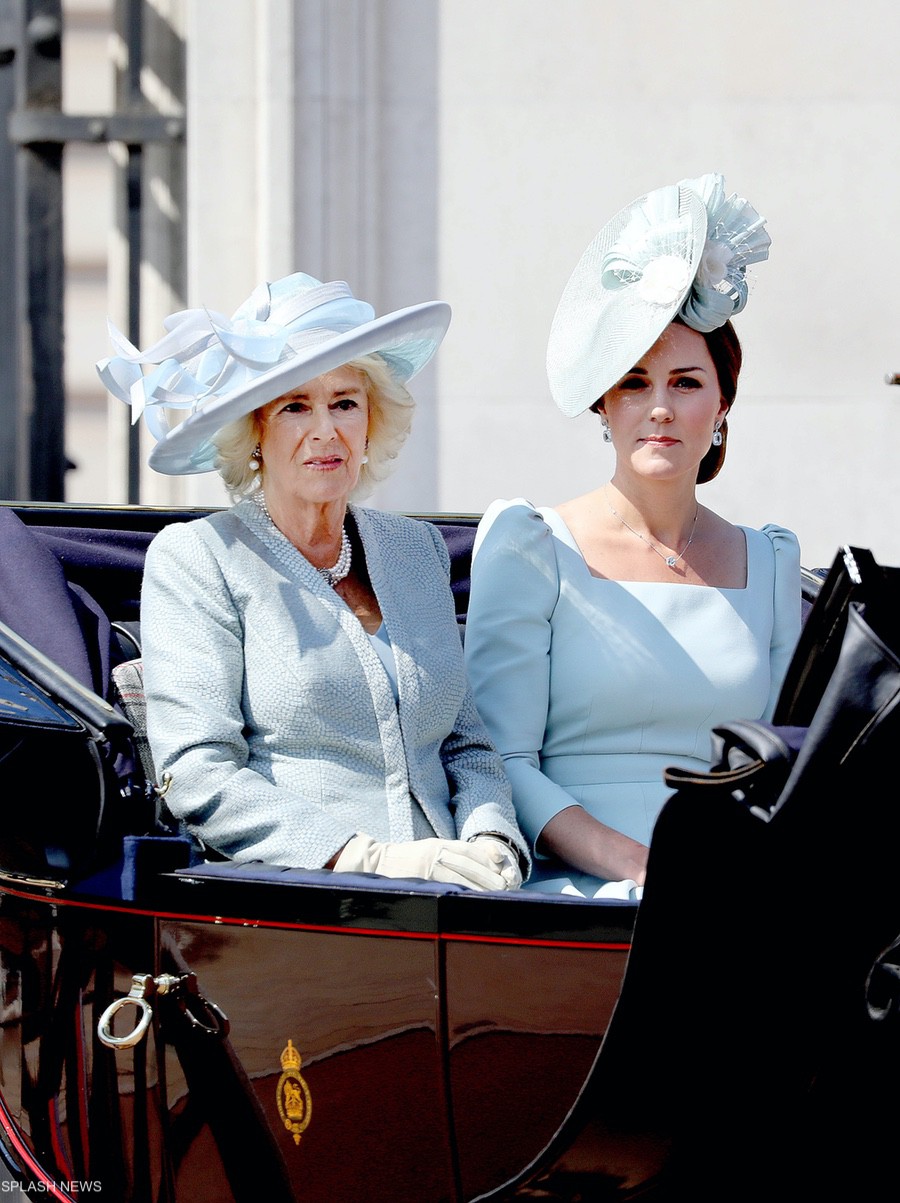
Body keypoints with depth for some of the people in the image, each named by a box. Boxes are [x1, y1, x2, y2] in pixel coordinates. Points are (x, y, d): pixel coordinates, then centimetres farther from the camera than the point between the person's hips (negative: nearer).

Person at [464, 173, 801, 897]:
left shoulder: (769, 564, 18)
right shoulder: (531, 548, 6)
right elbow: (503, 763, -1)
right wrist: (631, 862, -16)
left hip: (742, 891, 4)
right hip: (576, 887, -4)